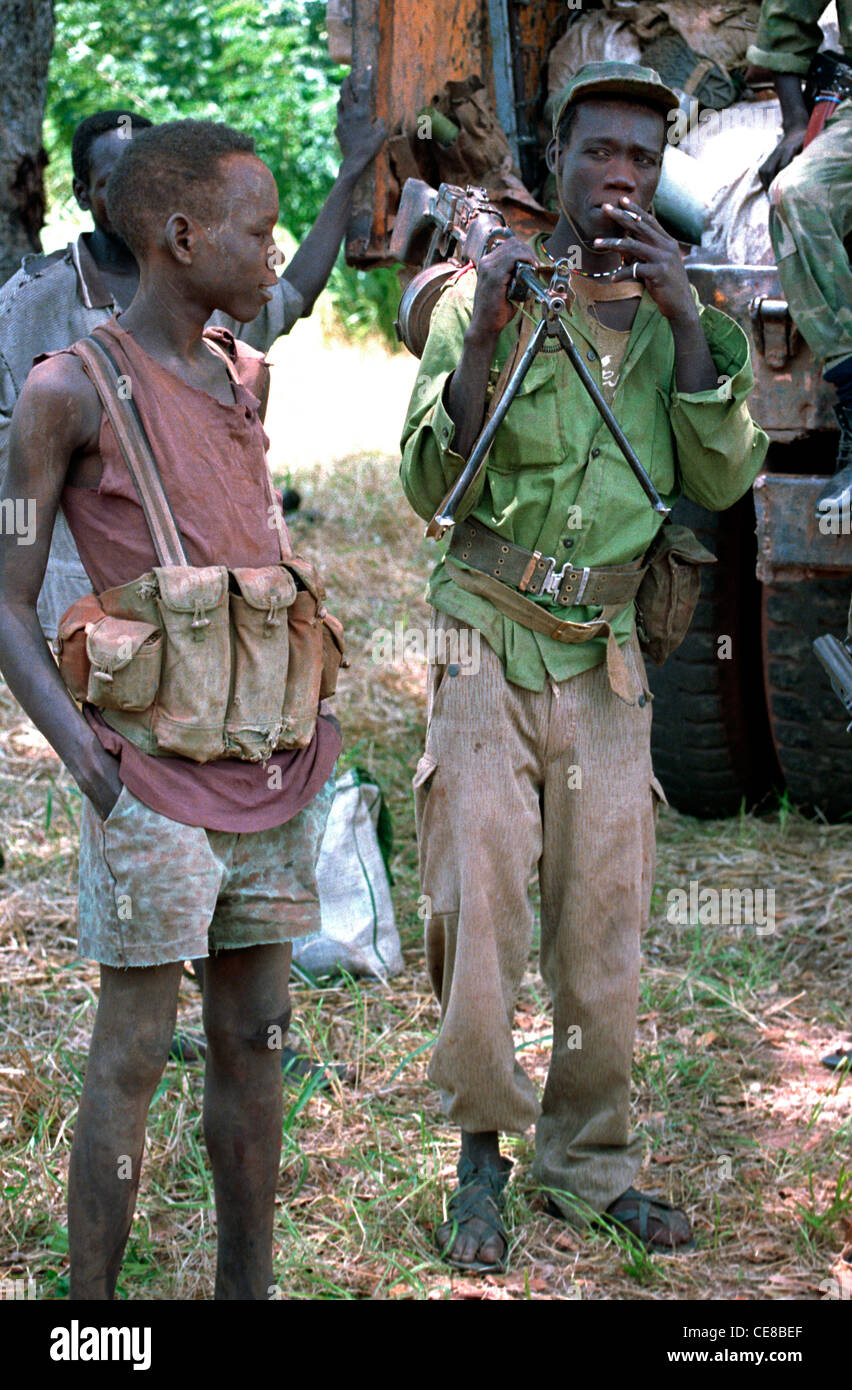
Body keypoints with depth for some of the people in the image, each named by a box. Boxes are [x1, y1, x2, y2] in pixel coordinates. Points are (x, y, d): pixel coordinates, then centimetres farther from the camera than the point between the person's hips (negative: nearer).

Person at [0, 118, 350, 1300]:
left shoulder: (247, 379, 12)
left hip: (271, 776, 6)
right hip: (156, 782, -6)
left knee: (254, 1036, 10)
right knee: (134, 1051, -3)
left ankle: (247, 1291, 19)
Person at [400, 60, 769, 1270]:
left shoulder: (678, 311, 8)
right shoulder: (486, 296, -1)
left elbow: (725, 478, -5)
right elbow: (429, 486, -6)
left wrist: (688, 318, -15)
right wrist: (483, 340, -19)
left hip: (607, 657, 3)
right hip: (489, 638, -2)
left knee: (604, 923, 4)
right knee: (478, 908, -7)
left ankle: (589, 1165, 17)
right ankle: (482, 1149, 10)